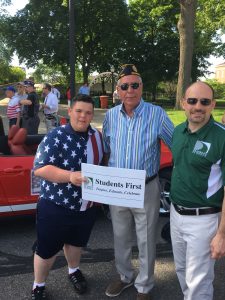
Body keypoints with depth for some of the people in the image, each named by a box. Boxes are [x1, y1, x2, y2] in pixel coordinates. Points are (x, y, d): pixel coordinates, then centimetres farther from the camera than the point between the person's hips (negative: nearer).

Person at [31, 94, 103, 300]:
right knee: (47, 249, 11)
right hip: (56, 207, -5)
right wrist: (70, 176, -38)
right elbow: (40, 168, -25)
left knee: (76, 242, 26)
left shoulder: (97, 136, 1)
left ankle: (74, 271, 53)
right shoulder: (56, 137, -18)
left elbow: (101, 163, 15)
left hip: (87, 207, 5)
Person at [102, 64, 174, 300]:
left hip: (146, 189, -3)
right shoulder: (110, 116, -1)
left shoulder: (156, 115, -13)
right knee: (120, 238, 20)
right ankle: (125, 276, 44)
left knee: (146, 241, 12)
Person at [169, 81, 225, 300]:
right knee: (182, 270, 23)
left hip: (203, 219, -6)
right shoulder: (178, 131, 2)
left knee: (198, 281, 7)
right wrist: (174, 208, 16)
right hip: (176, 214, 7)